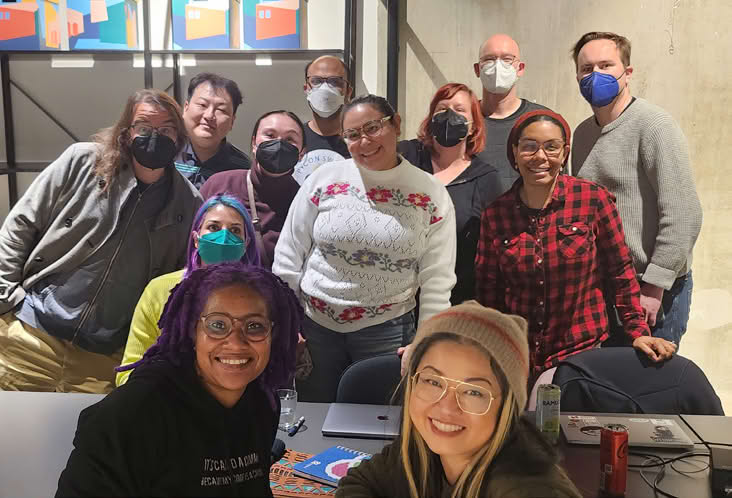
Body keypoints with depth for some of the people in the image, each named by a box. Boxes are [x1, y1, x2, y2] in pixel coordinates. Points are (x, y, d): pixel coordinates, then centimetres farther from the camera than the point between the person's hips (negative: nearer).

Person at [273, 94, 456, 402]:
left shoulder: (431, 194, -4)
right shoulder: (324, 179, -3)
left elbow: (437, 279, -1)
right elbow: (288, 255, 2)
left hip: (387, 331, -1)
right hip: (314, 325, 1)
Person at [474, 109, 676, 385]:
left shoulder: (594, 199, -8)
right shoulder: (495, 214, -3)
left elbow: (621, 273, -1)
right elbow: (488, 289, 4)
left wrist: (638, 331, -8)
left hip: (585, 353, -1)